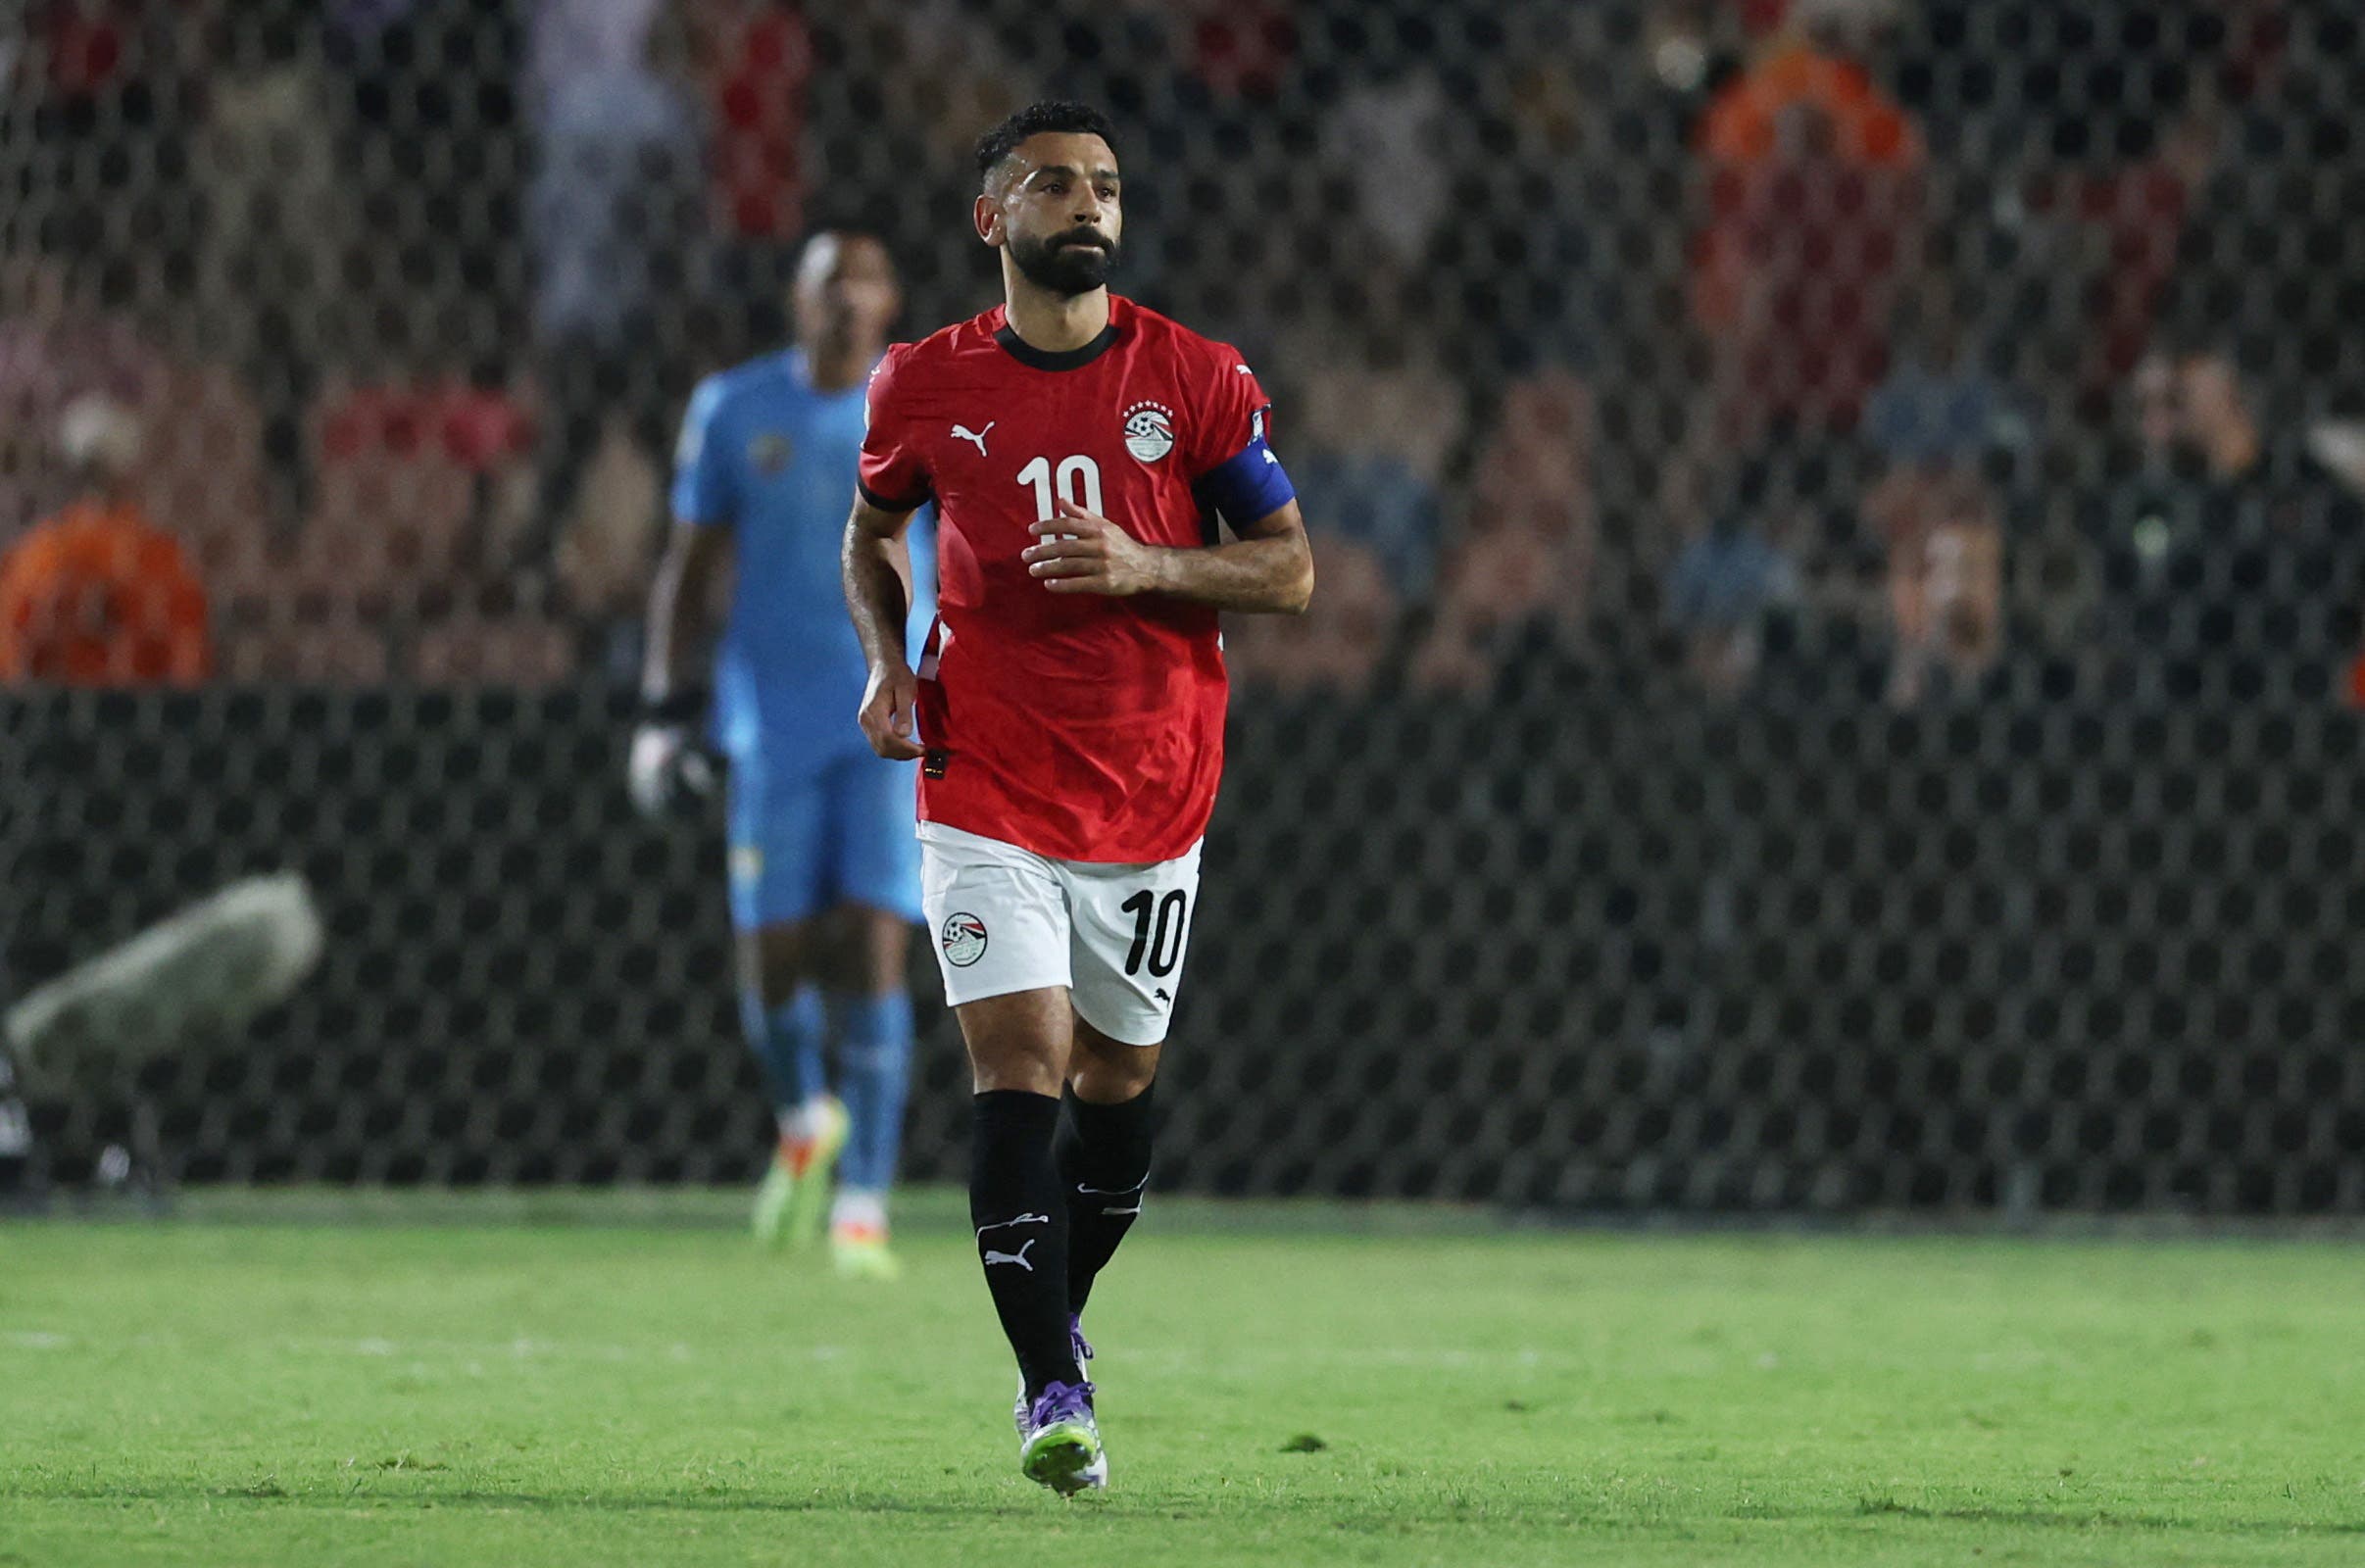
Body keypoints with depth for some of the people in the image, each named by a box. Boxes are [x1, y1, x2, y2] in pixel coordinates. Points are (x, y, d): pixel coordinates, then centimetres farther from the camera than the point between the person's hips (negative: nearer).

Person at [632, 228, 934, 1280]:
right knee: (773, 959, -1)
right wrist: (665, 705, 5)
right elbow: (688, 565, 11)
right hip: (775, 719, 2)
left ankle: (863, 1207, -8)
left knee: (871, 952, -12)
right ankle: (805, 1123, 31)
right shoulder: (735, 412, 5)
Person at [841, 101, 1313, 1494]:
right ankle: (1054, 1392, -14)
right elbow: (873, 531, 20)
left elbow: (1291, 569, -1)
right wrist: (888, 660, 2)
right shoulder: (928, 386, 0)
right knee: (1020, 1070, -14)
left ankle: (1060, 1317, 36)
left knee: (1120, 1078, 11)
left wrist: (1148, 565, -17)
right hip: (988, 791, -1)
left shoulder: (1198, 379, -3)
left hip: (1151, 796, 1)